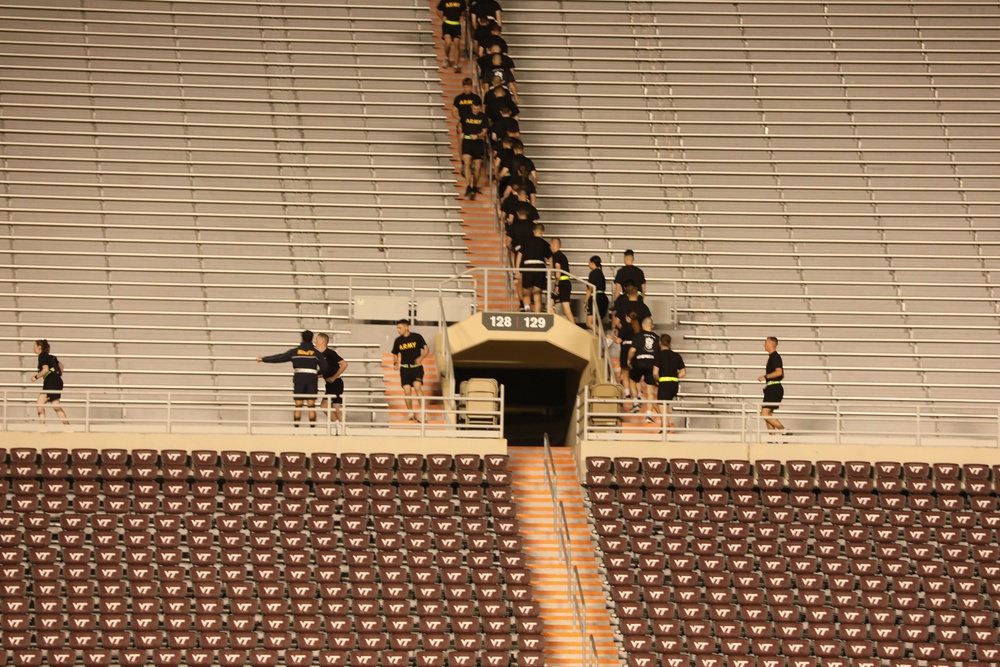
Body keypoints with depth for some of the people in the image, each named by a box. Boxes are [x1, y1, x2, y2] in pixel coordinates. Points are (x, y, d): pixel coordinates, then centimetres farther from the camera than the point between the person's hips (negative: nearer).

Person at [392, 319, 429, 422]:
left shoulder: (417, 337, -2)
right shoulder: (398, 340, 7)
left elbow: (426, 349, 0)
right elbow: (395, 354, 19)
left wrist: (421, 357, -19)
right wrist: (395, 363, -1)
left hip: (417, 367, -3)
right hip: (405, 368, 3)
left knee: (417, 387, -22)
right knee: (407, 391, -4)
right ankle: (411, 413, 13)